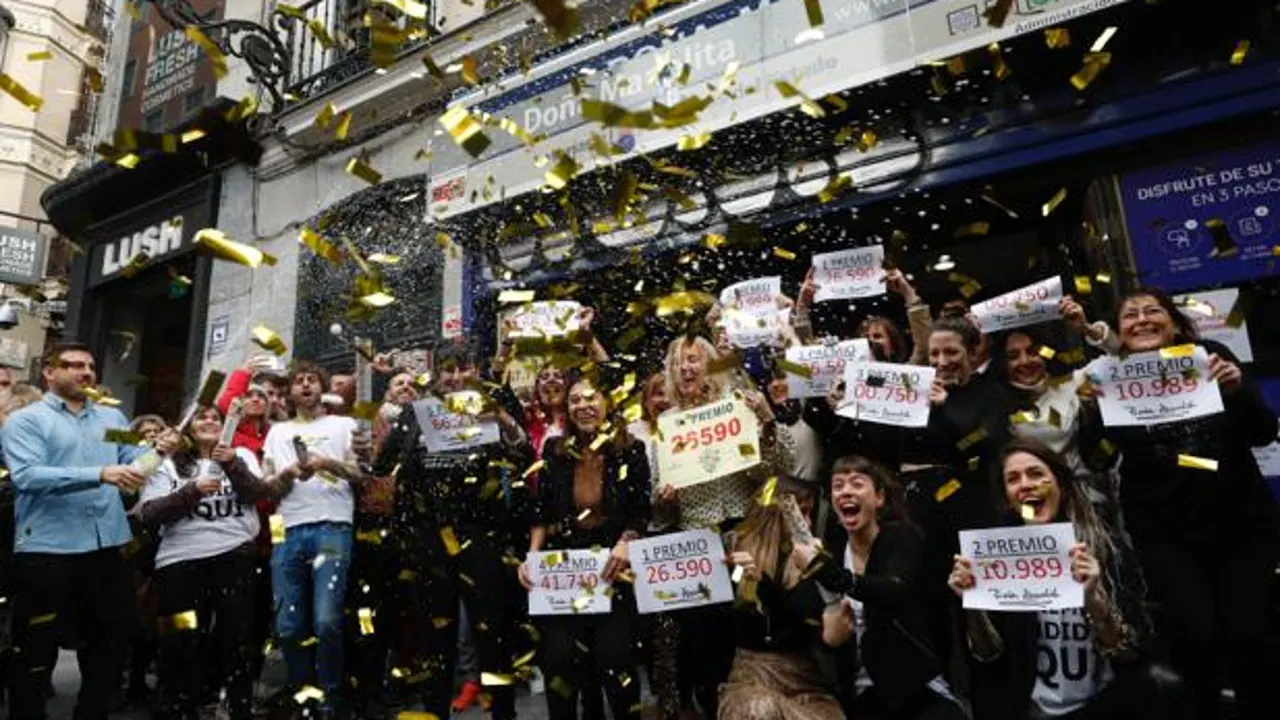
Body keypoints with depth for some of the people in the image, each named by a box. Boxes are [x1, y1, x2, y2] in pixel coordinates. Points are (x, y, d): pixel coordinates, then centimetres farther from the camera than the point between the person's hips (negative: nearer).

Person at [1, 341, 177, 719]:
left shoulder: (112, 417, 14)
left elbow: (131, 459, 3)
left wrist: (156, 451, -20)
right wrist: (100, 475, -30)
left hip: (108, 548, 5)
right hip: (47, 551, -5)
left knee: (109, 643, 16)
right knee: (36, 652, 9)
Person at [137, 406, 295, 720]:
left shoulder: (241, 455, 12)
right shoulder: (169, 465, 9)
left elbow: (257, 493, -4)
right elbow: (149, 514, -2)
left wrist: (233, 465, -20)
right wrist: (192, 491, -16)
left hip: (234, 555, 0)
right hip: (180, 560, 0)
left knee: (237, 636, 3)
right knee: (182, 642, 4)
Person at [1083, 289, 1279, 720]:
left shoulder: (1210, 356, 0)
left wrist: (1238, 389, -22)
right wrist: (1091, 408, -26)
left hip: (1241, 521, 2)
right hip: (1164, 531, -1)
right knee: (1194, 632, -15)